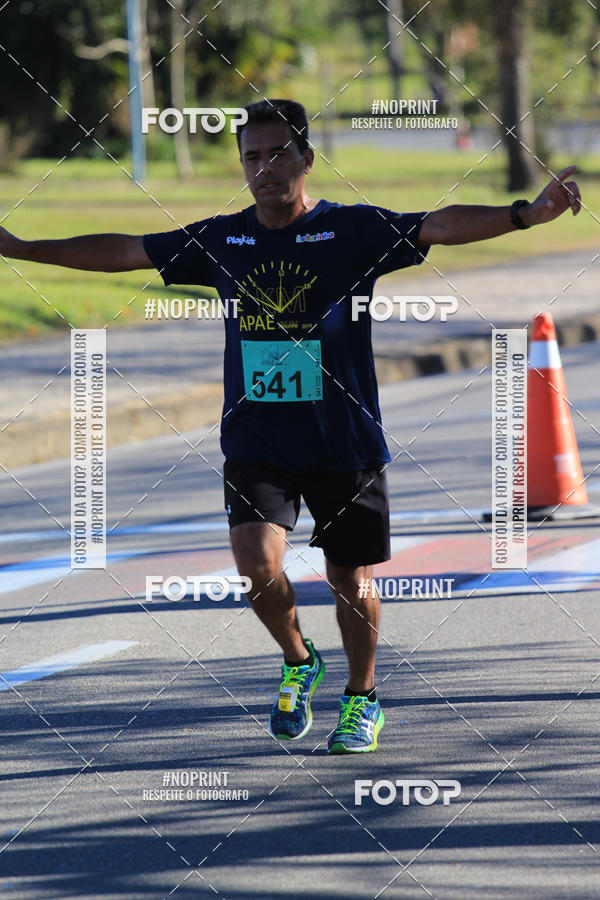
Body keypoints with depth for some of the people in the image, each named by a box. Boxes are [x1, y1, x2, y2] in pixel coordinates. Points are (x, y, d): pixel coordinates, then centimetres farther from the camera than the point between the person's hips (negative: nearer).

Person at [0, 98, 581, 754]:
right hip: (255, 443, 2)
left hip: (344, 444, -2)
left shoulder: (353, 231, -6)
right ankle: (297, 662, 12)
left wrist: (527, 213, -34)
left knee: (350, 579, 8)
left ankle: (362, 699, 32)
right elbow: (125, 252, 14)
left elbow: (441, 226, -18)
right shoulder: (220, 240, 5)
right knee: (257, 563, -18)